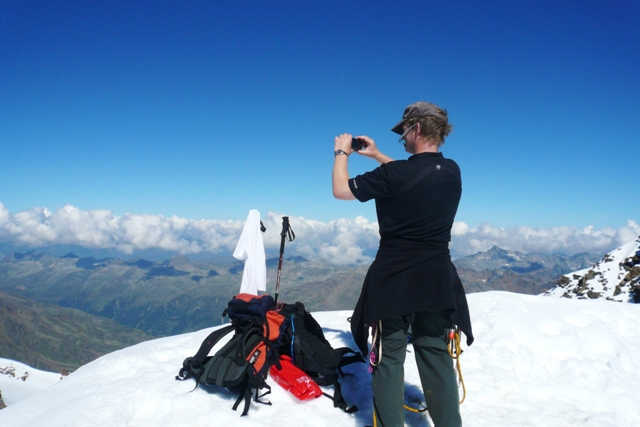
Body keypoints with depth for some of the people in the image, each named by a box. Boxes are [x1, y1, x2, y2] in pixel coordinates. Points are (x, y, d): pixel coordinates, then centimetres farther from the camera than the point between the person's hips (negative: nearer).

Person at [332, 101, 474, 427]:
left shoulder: (393, 174, -18)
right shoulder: (452, 172, 0)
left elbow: (340, 190, -6)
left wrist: (342, 152, 10)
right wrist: (377, 155, 24)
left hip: (394, 279, -5)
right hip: (437, 279, 5)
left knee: (389, 357, 7)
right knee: (435, 355, 14)